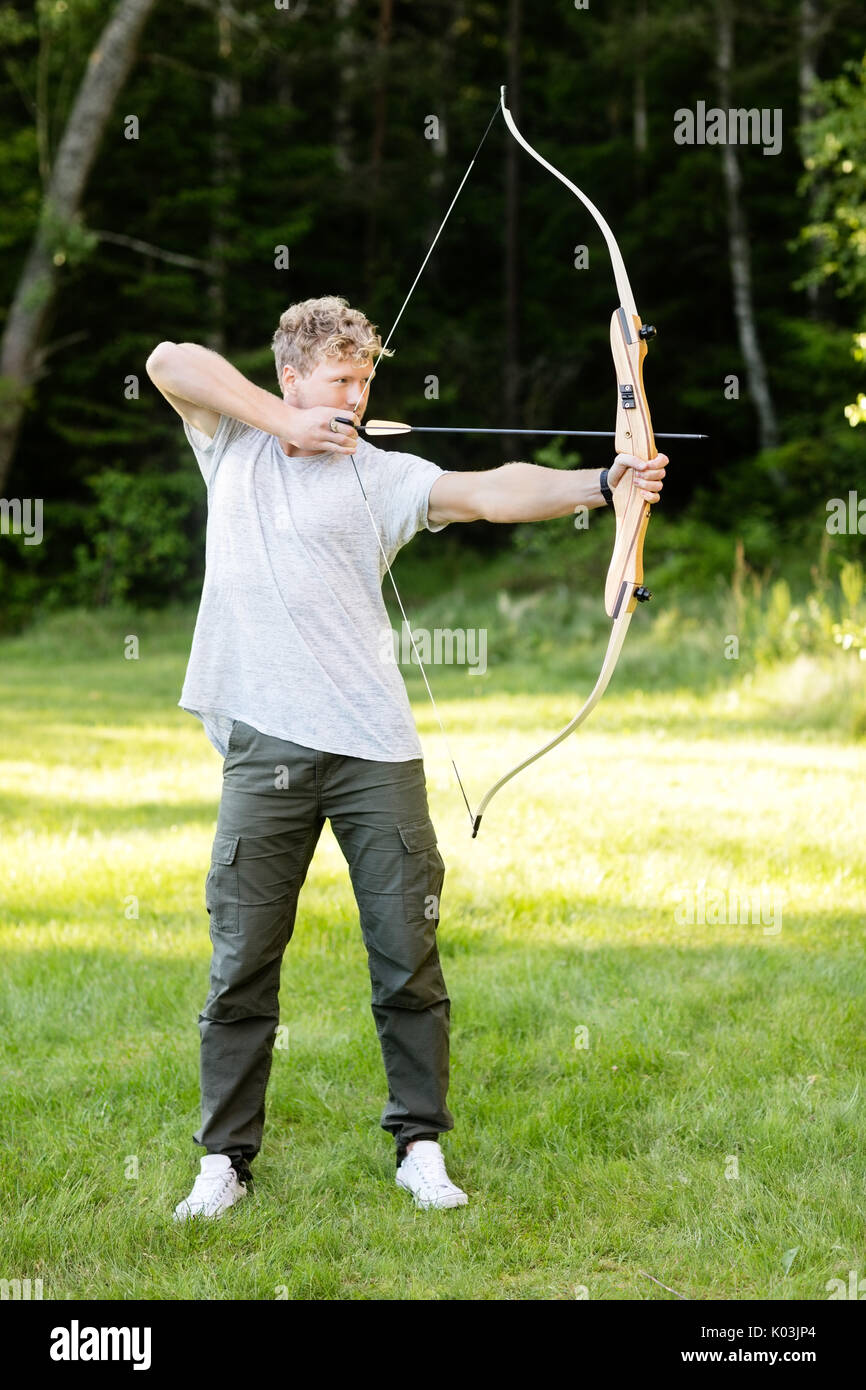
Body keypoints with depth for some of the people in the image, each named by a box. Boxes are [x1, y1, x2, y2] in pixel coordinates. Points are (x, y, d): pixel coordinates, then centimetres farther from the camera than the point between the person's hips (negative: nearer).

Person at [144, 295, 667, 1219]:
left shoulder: (378, 476, 4)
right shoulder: (233, 445, 11)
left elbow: (487, 493, -9)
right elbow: (170, 362, 0)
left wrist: (599, 482, -24)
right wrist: (285, 423, -4)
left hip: (374, 751, 0)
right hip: (265, 748, 0)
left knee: (406, 958, 3)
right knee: (242, 961, 4)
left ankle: (420, 1147, 16)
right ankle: (226, 1156, 15)